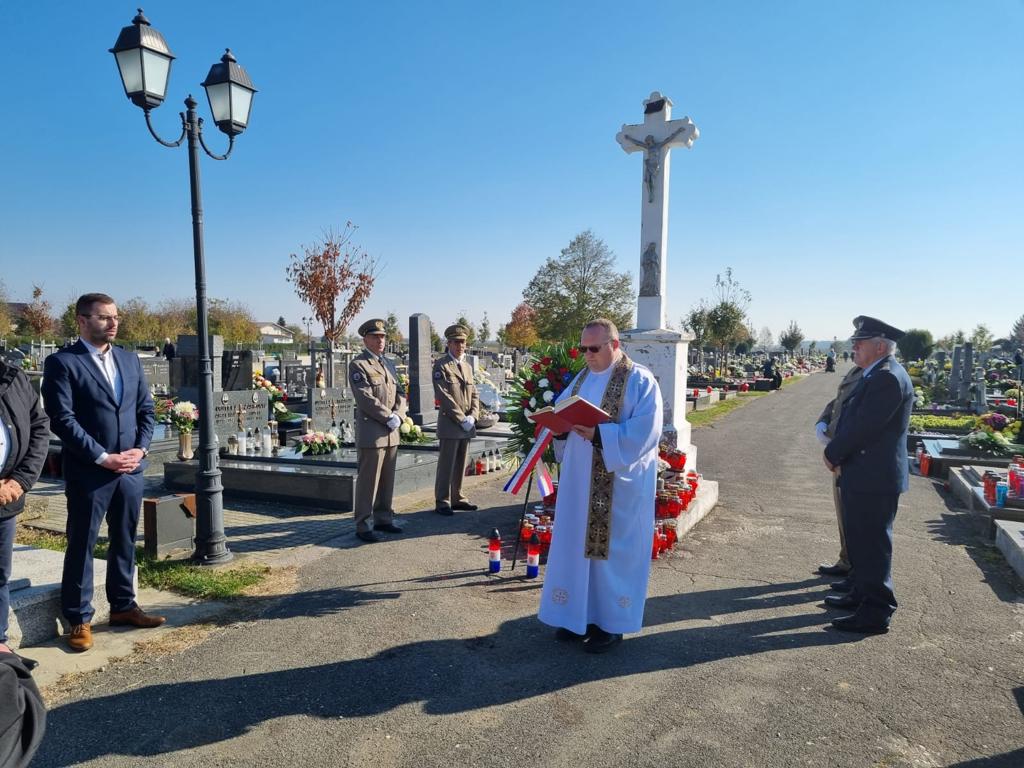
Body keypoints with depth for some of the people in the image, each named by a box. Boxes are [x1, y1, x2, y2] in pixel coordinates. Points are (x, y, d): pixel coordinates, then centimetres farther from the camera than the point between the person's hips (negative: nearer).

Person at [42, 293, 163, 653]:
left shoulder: (130, 359, 10)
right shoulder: (63, 362, -7)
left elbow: (146, 409, 11)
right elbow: (61, 419, -13)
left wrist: (140, 448, -4)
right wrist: (102, 458, -16)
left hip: (131, 468, 5)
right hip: (88, 471, -5)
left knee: (125, 542, 14)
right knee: (81, 546, 6)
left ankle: (123, 606, 28)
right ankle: (79, 619, 18)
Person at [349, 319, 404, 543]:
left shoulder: (388, 363, 18)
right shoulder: (357, 365, -6)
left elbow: (398, 394, 17)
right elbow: (365, 398, -15)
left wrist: (397, 415, 0)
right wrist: (389, 417, -15)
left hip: (391, 432, 7)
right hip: (371, 432, -7)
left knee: (387, 479, 12)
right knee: (368, 480, -3)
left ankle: (383, 518, 23)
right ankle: (362, 526, 5)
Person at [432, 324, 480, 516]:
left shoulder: (467, 366, 18)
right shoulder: (441, 365, -4)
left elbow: (474, 394, 16)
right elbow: (443, 395, -12)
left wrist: (473, 416, -1)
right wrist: (461, 419, -14)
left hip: (467, 425, 7)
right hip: (450, 424, -7)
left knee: (460, 464, 11)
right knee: (447, 464, -4)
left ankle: (457, 498, 20)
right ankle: (442, 502, 4)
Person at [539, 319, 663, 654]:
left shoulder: (640, 381, -10)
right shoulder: (582, 378, 12)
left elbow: (645, 431, -20)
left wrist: (599, 434, -27)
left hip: (619, 484, -7)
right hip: (580, 479, 7)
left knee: (613, 548, 3)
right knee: (578, 544, 12)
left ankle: (611, 623, 19)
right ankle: (580, 614, 27)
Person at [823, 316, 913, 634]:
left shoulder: (888, 378, -20)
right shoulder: (877, 375, 13)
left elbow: (863, 426, -23)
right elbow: (854, 419, 15)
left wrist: (833, 454, -10)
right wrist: (838, 454, 3)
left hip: (874, 478, -10)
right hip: (864, 476, 10)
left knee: (872, 545, 0)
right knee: (861, 541, 21)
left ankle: (875, 613, 11)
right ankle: (861, 594, 36)